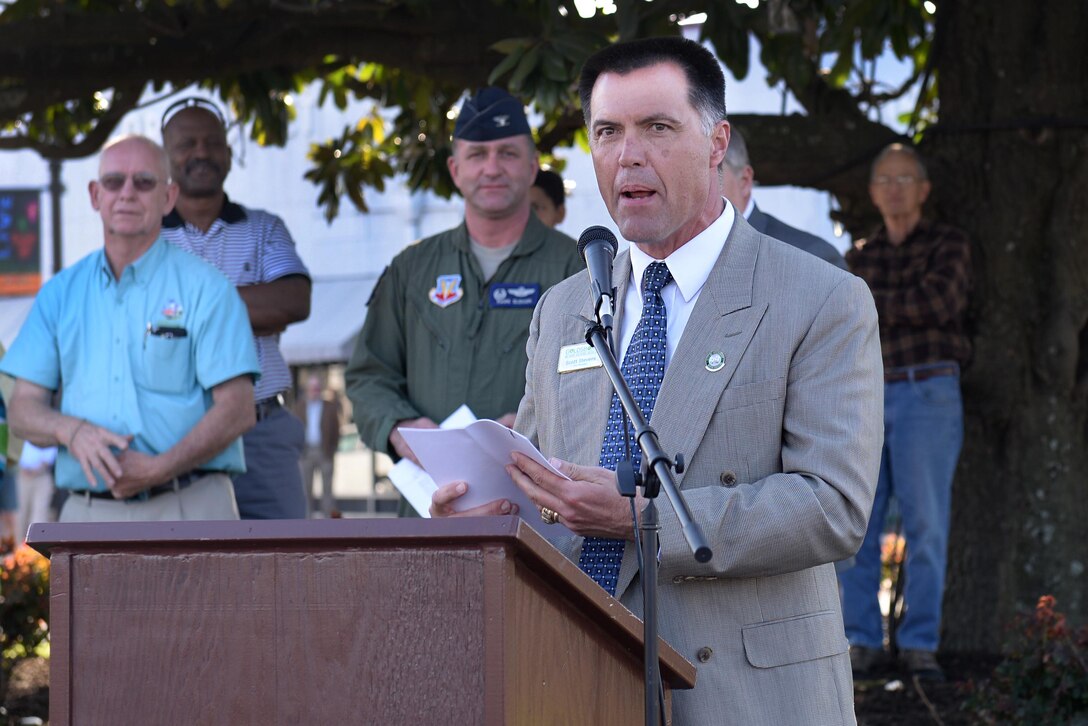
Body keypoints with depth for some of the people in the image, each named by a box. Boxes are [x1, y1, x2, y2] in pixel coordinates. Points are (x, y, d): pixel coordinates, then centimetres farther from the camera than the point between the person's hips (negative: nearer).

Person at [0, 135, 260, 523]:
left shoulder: (204, 287, 4)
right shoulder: (60, 294, 16)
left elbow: (237, 409, -4)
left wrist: (160, 468, -18)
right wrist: (72, 430, -12)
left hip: (187, 510, -3)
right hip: (87, 515, 3)